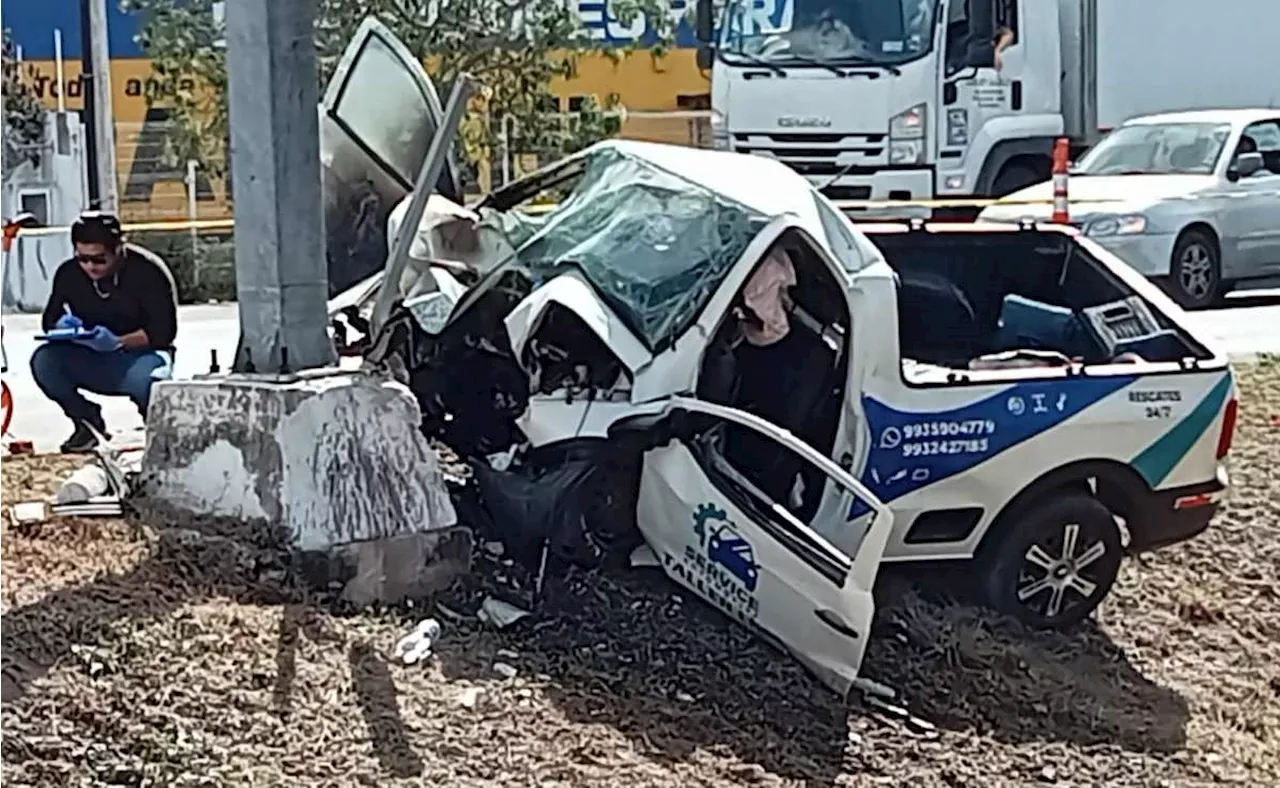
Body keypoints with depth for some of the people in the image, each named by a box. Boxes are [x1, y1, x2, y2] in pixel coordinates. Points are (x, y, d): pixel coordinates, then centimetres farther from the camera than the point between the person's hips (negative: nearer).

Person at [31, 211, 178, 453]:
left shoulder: (147, 271, -16)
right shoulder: (69, 273, -4)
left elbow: (164, 330, -18)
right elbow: (49, 321, 4)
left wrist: (119, 342, -33)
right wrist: (63, 326, -22)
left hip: (140, 354, -4)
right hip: (91, 363, 4)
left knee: (145, 381, -39)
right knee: (44, 360, -22)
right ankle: (88, 422, 0)